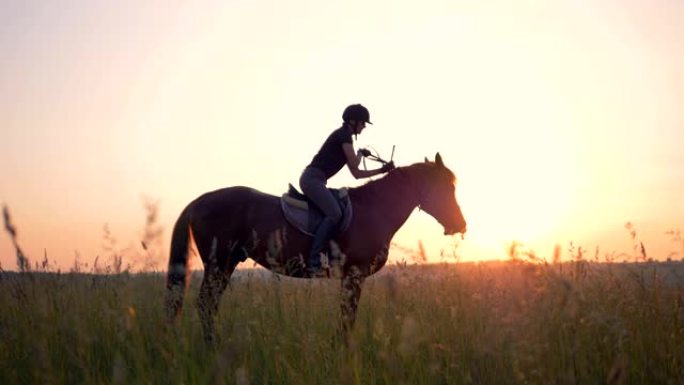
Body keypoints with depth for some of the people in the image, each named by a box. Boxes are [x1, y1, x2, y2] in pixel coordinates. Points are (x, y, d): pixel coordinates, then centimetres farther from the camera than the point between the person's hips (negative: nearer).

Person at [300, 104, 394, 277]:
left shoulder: (344, 137, 23)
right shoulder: (343, 135, -6)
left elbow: (356, 173, 22)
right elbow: (355, 164, -8)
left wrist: (382, 170, 19)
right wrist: (360, 153, 13)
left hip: (315, 181, 10)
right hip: (312, 178, -10)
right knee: (334, 214, -23)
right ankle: (313, 261, -29)